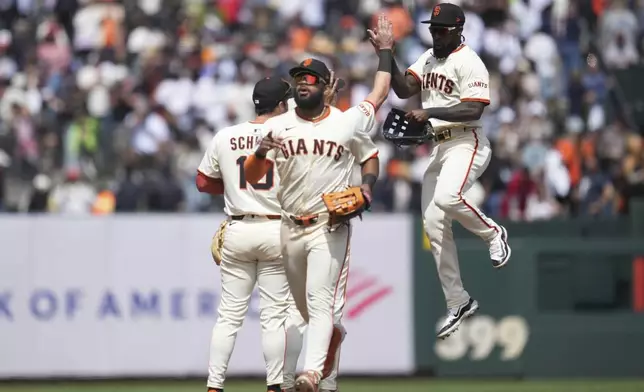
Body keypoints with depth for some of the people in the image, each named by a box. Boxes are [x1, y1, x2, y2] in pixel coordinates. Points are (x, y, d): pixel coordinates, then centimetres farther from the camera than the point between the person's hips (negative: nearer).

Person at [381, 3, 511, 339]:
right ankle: (457, 302, 13)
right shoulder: (429, 58, 13)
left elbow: (473, 110, -21)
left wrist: (430, 113, -26)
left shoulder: (469, 63, -12)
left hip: (466, 143, -8)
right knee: (434, 226, 5)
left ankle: (492, 233, -5)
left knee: (447, 197, -35)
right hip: (438, 147, 8)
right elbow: (404, 89, 4)